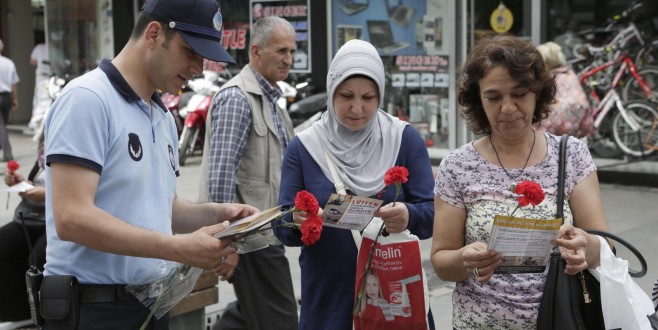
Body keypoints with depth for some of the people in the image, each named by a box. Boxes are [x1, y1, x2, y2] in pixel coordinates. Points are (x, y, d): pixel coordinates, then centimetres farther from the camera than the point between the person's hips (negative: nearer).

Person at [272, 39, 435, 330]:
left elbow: (432, 214, -6)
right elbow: (282, 227, -3)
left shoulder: (406, 139, -2)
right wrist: (298, 222, -26)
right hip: (328, 295, 0)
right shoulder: (303, 147, -1)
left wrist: (409, 217, -28)